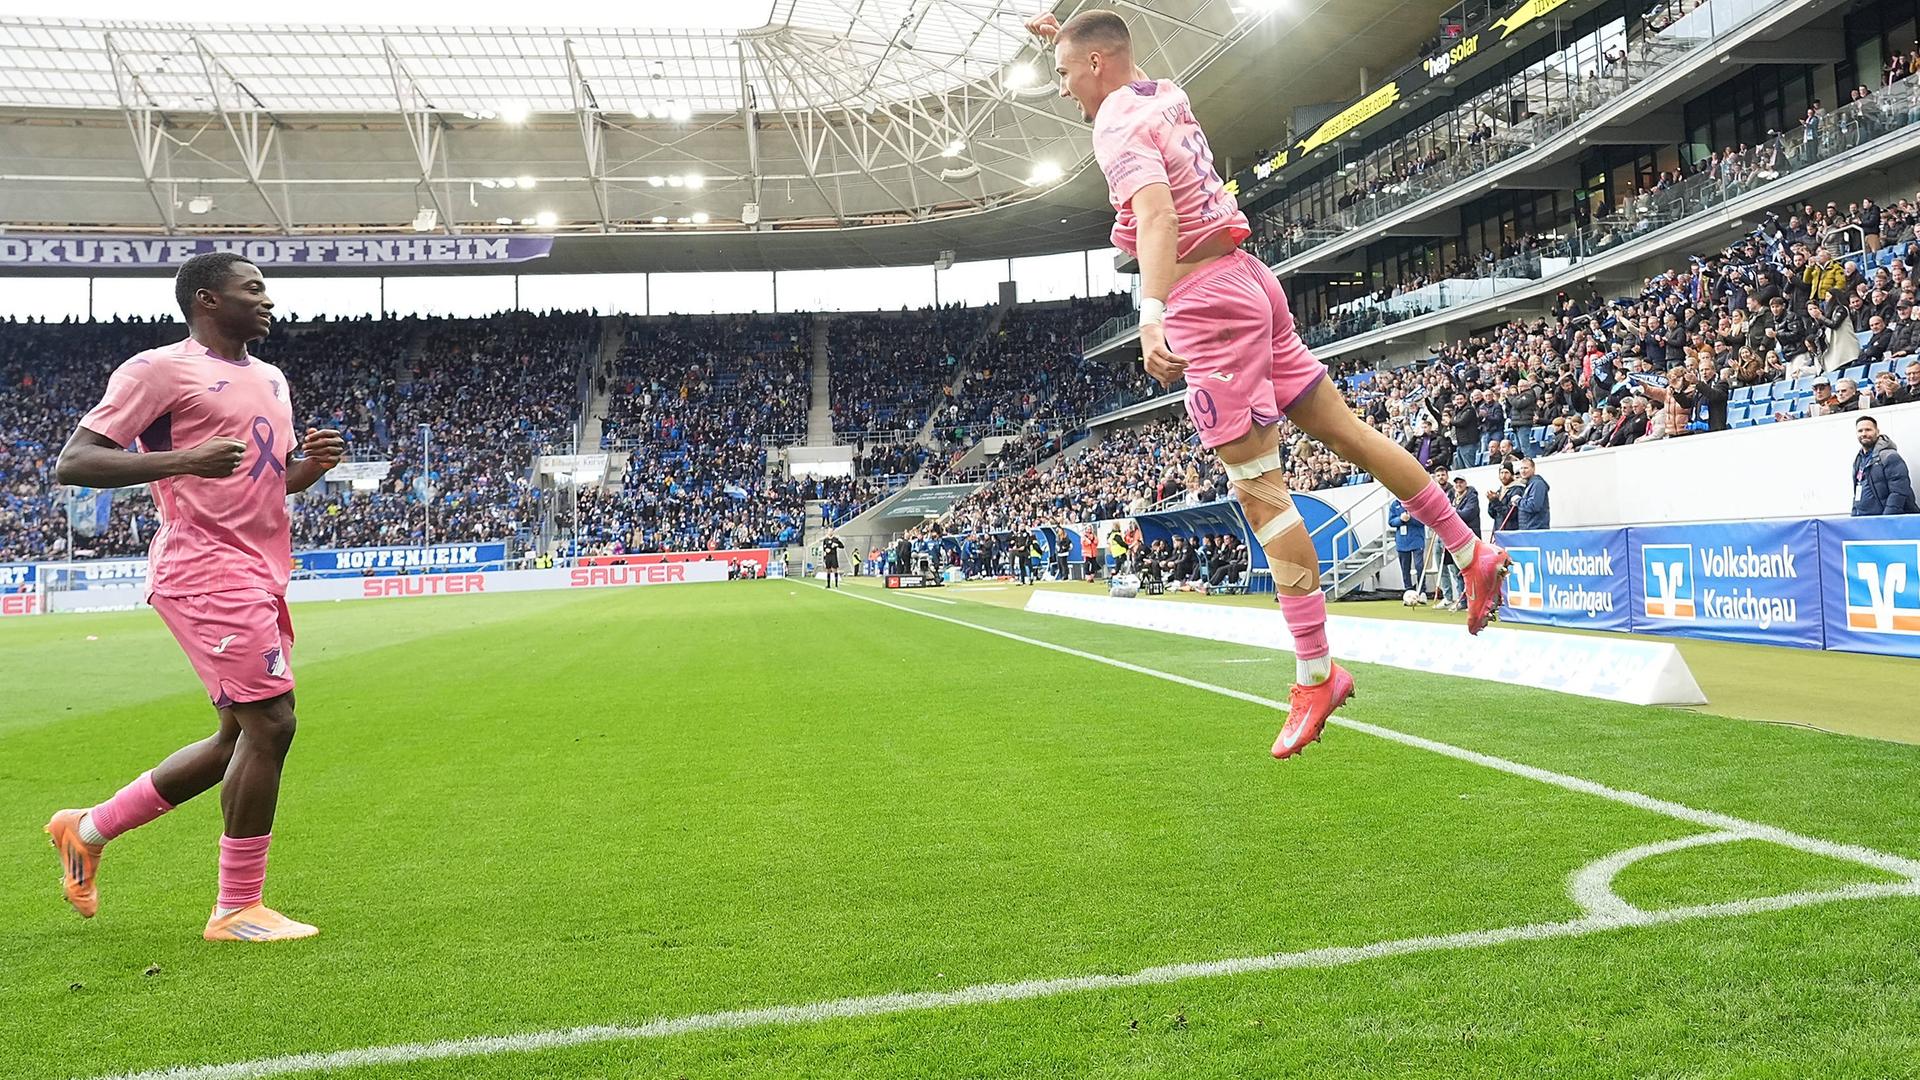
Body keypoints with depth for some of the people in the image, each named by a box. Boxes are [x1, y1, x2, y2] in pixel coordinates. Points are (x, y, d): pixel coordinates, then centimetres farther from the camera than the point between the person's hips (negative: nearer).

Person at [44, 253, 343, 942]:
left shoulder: (272, 380, 19)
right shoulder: (160, 369, -6)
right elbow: (71, 463, -10)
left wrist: (314, 463, 6)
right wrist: (181, 459, -24)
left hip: (261, 574, 9)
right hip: (208, 569, -9)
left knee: (243, 736, 13)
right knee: (269, 724, -12)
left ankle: (88, 830, 30)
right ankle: (237, 910, 1)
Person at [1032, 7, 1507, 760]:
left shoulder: (1117, 126, -11)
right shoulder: (1166, 97, 15)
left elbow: (1158, 218, -30)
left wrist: (1151, 317, -41)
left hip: (1205, 301, -9)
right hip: (1246, 281, 9)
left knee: (1259, 488, -9)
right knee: (1342, 428, 15)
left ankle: (1316, 674, -6)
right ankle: (1471, 552, 21)